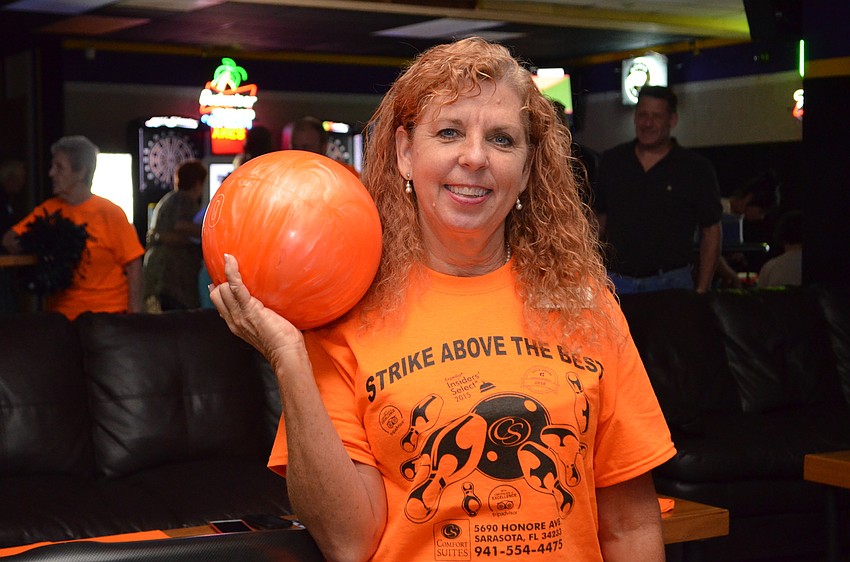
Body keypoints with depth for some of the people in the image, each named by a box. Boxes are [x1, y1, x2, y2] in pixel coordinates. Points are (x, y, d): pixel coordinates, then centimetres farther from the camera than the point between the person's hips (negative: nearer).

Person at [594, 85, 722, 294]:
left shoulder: (696, 168, 0)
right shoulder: (612, 161, 9)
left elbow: (711, 231, 1)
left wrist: (701, 291, -5)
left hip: (671, 284, -2)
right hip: (616, 281, 2)